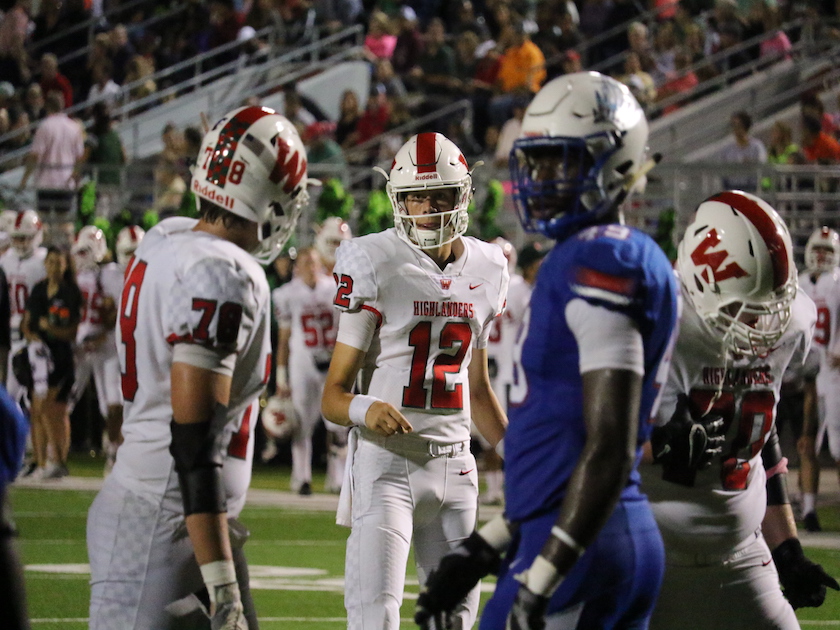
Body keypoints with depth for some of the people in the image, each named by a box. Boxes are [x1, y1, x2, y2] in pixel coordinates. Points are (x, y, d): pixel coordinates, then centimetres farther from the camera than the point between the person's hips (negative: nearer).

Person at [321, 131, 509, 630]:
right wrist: (365, 410, -29)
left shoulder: (486, 270, 8)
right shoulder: (376, 266, -9)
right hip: (386, 462, -6)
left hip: (454, 464, 6)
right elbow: (333, 395, -8)